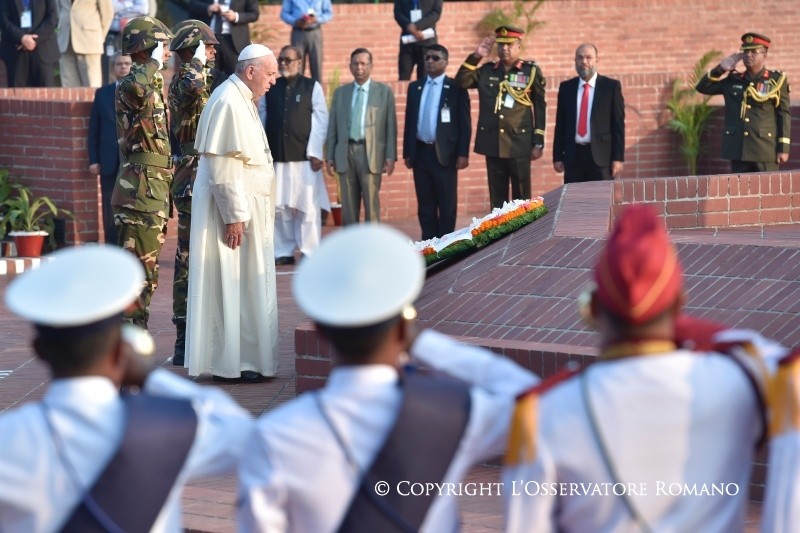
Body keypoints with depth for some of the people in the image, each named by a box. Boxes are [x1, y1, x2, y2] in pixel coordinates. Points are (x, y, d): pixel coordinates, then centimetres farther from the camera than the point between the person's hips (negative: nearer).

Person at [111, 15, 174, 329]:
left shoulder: (153, 85, 18)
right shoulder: (129, 86, -12)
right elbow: (136, 88, -38)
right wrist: (155, 63, -23)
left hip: (154, 189, 10)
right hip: (141, 188, -10)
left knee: (146, 271, 14)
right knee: (141, 271, -9)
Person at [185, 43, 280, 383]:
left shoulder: (242, 100, 14)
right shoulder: (228, 103, -18)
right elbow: (222, 166, -22)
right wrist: (234, 216, -23)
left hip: (246, 210, 10)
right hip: (232, 209, -10)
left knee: (244, 287, 11)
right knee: (230, 287, -5)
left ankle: (245, 359, 16)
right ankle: (229, 364, 0)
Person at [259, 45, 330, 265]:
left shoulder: (312, 87, 3)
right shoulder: (270, 89, 11)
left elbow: (320, 121, 0)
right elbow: (262, 120, 10)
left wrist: (315, 153, -7)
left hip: (304, 156, -3)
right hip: (276, 157, 3)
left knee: (307, 207, -3)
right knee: (279, 207, 3)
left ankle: (309, 252, 3)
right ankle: (283, 252, 10)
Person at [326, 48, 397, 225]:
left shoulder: (384, 92, 6)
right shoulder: (340, 93, 14)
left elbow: (391, 126, 3)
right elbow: (332, 127, 13)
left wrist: (391, 156, -4)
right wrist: (330, 156, 8)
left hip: (371, 154, -3)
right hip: (346, 153, 3)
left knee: (371, 203, -6)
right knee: (348, 205, 3)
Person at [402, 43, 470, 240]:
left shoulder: (455, 88, -2)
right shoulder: (415, 87, 12)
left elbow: (465, 123, -4)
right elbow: (409, 121, 14)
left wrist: (463, 154, -11)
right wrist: (407, 152, 8)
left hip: (444, 153, -4)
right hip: (420, 152, 4)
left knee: (447, 204, 0)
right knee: (425, 204, 7)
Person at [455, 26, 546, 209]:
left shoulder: (531, 71, 1)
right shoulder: (486, 71, 10)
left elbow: (540, 108, 1)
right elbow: (461, 81, 0)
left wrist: (538, 143, -4)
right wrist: (476, 56, -6)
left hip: (519, 144, -3)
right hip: (492, 144, 3)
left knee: (521, 198, 1)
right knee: (497, 198, 6)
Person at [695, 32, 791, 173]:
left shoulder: (776, 81, 2)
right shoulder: (732, 80, 12)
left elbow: (784, 115, -1)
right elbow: (702, 87, 13)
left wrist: (783, 148, -8)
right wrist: (720, 69, -1)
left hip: (765, 151, -4)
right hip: (738, 150, 4)